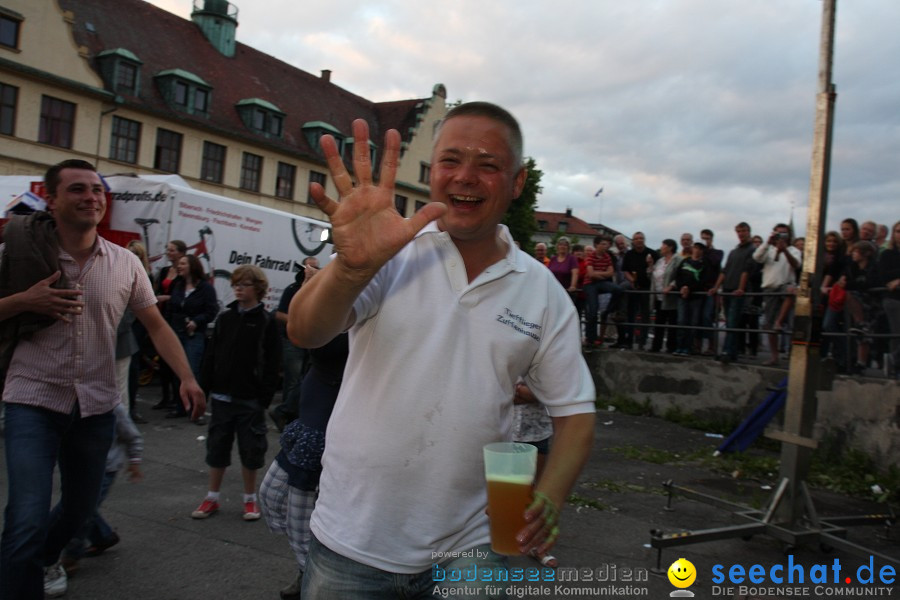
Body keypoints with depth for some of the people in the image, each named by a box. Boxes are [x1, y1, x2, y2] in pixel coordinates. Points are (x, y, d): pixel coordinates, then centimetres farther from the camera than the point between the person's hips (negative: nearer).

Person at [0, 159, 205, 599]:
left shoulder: (125, 264, -1)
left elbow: (157, 326, 3)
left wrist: (187, 379, -9)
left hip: (96, 406, 3)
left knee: (80, 507, 20)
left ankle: (45, 559, 52)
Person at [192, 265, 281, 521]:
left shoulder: (266, 322, -6)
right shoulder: (224, 318, 5)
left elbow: (272, 363, -8)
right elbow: (210, 355, 8)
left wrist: (265, 398, -12)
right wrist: (204, 387, 2)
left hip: (250, 400, -4)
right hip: (221, 396, 4)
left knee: (250, 450, 7)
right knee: (217, 447, 12)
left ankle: (250, 499, 22)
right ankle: (212, 498, 25)